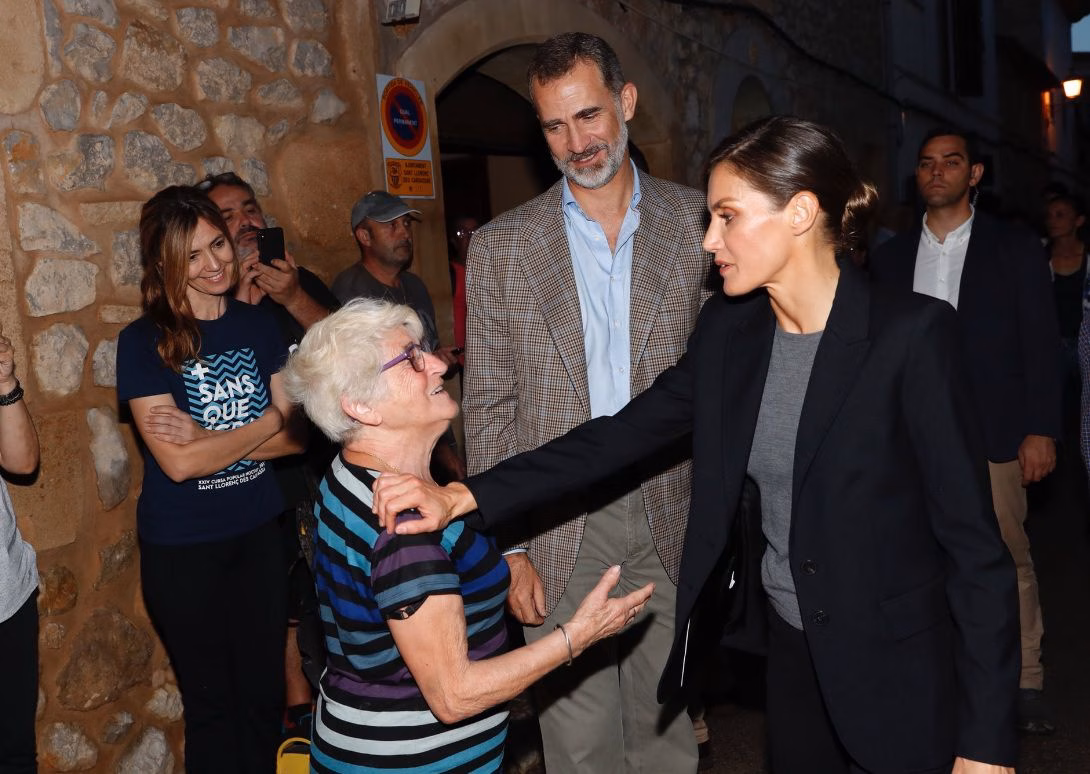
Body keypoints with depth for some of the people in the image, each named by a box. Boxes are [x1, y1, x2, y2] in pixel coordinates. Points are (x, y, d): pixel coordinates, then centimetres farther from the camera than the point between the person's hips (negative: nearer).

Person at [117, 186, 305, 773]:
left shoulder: (258, 325, 0)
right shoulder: (143, 342, -12)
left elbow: (297, 437, -4)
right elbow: (178, 463, -19)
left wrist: (205, 435, -17)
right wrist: (266, 423, -11)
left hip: (259, 532, 3)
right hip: (181, 548, -3)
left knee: (263, 694, 15)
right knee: (211, 703, 14)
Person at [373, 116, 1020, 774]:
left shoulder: (911, 332, -19)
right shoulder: (730, 329, -2)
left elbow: (975, 544, -17)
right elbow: (625, 433, -4)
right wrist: (462, 497, -12)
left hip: (903, 672, -4)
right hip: (791, 649, 5)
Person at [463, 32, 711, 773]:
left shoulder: (696, 223, 0)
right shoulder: (502, 247, -1)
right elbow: (489, 410, 0)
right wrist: (507, 549, -4)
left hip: (670, 518, 1)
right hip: (558, 533, 0)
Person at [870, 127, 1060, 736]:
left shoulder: (1015, 249, 5)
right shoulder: (892, 257, 11)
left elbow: (1041, 344, 1)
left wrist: (1041, 430, -7)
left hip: (992, 434, -2)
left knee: (1009, 560, 4)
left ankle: (1027, 683, 18)